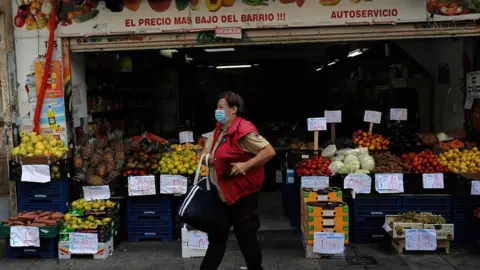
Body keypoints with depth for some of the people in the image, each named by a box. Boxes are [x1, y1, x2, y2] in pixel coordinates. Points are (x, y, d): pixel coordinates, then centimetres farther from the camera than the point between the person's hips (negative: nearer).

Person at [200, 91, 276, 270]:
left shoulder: (243, 131, -20)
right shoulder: (219, 130, 8)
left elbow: (270, 152, -24)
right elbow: (207, 149, 21)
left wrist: (245, 165, -28)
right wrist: (207, 157, -2)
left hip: (242, 194, -9)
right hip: (222, 193, 9)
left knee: (245, 236, 6)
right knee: (217, 236, 19)